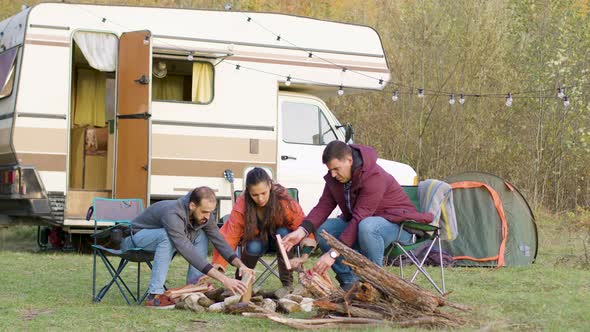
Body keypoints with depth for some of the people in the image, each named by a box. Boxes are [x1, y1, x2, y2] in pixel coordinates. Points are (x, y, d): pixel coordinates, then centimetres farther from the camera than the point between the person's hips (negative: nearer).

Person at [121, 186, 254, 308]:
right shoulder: (173, 214, -40)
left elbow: (219, 240, -14)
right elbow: (188, 252, -46)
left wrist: (240, 265, -31)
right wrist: (223, 279, -50)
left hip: (162, 235, 7)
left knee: (201, 235, -12)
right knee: (168, 237, -37)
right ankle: (155, 295, -34)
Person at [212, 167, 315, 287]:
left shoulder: (284, 200, -29)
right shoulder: (241, 205, -27)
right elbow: (228, 237, -30)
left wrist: (304, 257, -42)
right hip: (257, 239, 0)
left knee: (283, 233, -33)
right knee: (253, 247, -33)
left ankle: (287, 282, -20)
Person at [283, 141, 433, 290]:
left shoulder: (374, 177, -30)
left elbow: (360, 218, -34)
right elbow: (323, 207, -7)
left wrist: (333, 253, -37)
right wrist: (302, 231, -27)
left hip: (397, 222, -8)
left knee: (367, 227, -41)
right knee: (322, 229, -13)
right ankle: (349, 282, -7)